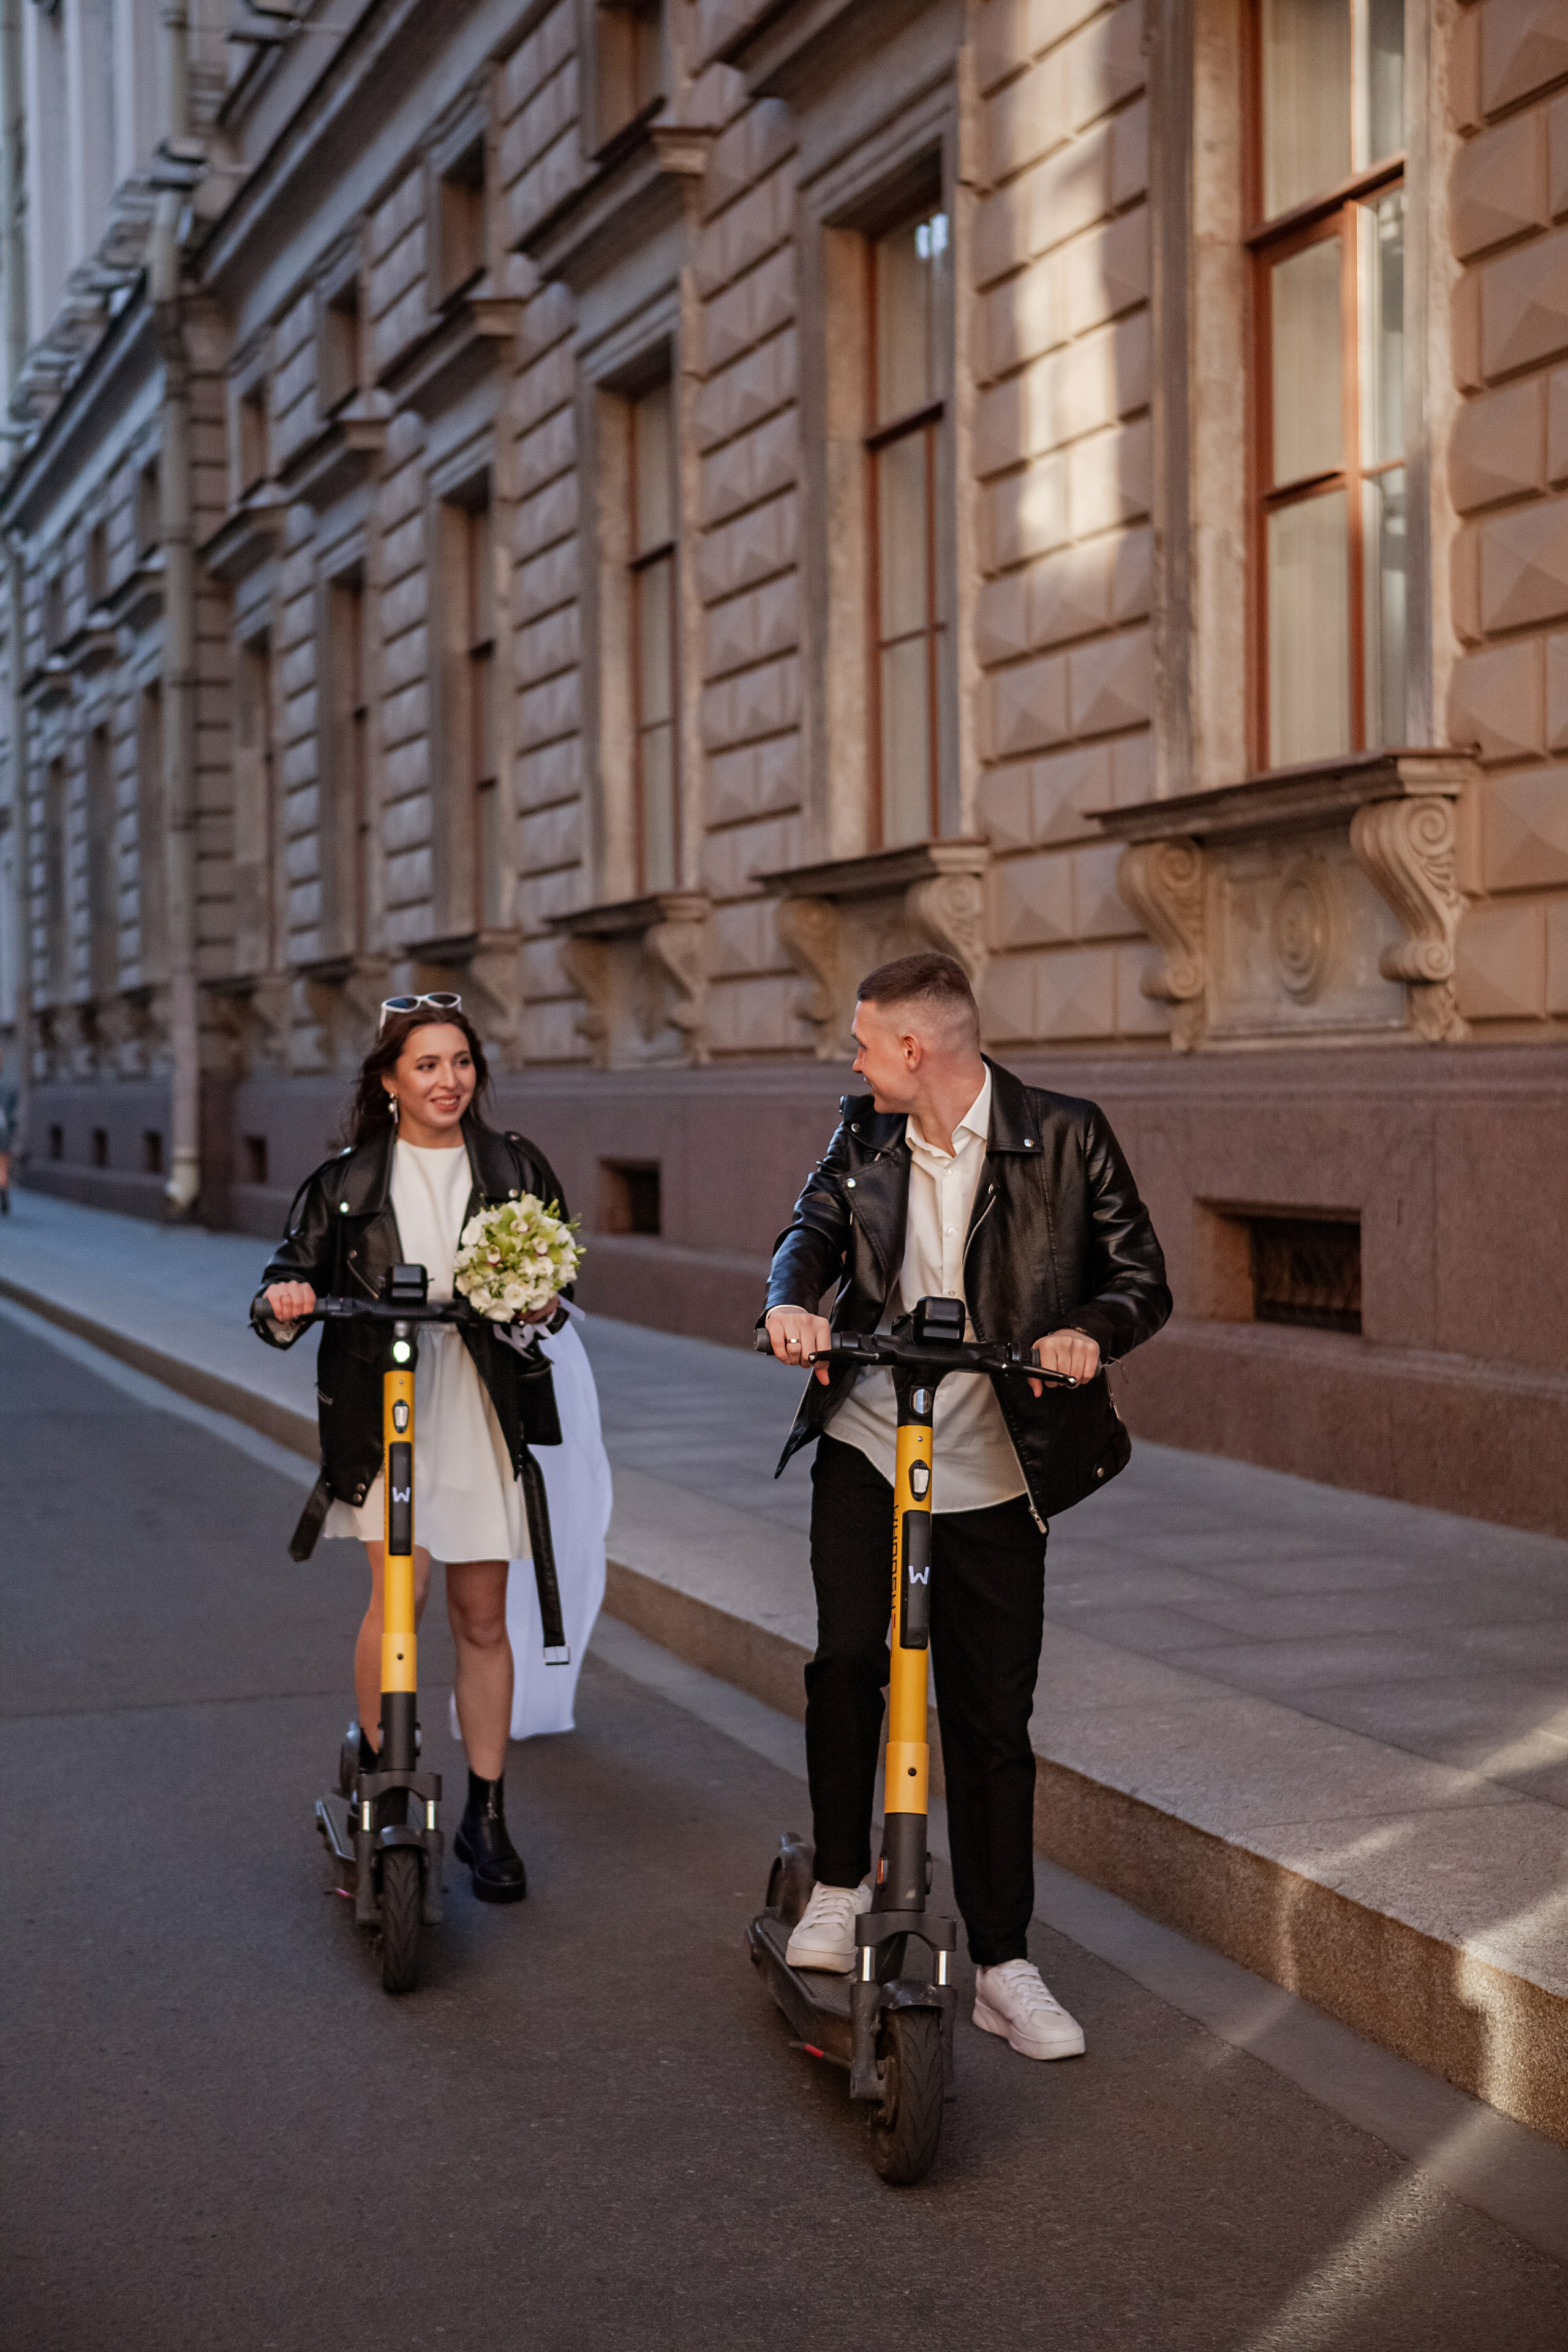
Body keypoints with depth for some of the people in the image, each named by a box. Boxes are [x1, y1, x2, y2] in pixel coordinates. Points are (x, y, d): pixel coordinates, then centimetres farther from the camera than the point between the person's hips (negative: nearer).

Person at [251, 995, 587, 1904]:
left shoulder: (518, 1169, 8)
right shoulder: (347, 1183, 7)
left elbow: (557, 1282, 11)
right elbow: (296, 1272, 7)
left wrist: (543, 1308, -11)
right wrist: (284, 1307, -16)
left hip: (484, 1408, 1)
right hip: (382, 1408, -1)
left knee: (483, 1617, 7)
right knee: (403, 1586, -17)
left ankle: (486, 1814, 19)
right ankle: (376, 1766, 6)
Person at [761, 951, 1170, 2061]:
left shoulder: (1065, 1136, -6)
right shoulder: (866, 1134, 6)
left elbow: (1143, 1275, -4)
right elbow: (815, 1226, 0)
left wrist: (1088, 1329, -26)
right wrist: (792, 1299, -23)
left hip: (995, 1470, -2)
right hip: (867, 1442, 2)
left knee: (993, 1723, 4)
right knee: (847, 1655, -16)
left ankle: (1004, 1968, 16)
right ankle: (840, 1883, 8)